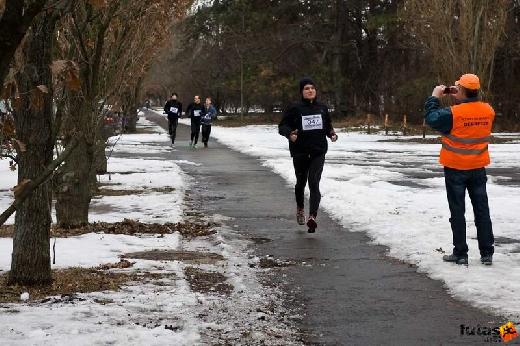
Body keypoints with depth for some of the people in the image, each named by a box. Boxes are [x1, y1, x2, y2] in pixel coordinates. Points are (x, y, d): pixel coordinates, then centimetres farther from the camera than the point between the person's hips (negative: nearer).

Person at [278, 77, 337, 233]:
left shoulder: (322, 108, 7)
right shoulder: (295, 109, -3)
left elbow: (328, 125, 20)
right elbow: (282, 126, -3)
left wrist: (332, 134, -1)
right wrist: (289, 133, -24)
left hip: (318, 152, 0)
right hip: (300, 152, 0)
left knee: (314, 183, -13)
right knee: (301, 182, 16)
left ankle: (312, 217, -22)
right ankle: (300, 209, 44)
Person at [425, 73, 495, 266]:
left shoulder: (453, 113, -20)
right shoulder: (488, 111, -4)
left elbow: (431, 118, -8)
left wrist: (435, 97, 3)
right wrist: (459, 99, 9)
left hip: (455, 169, -4)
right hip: (478, 168, 4)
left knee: (458, 212, 5)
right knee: (482, 210, 11)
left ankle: (460, 254, 7)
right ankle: (487, 253, 14)